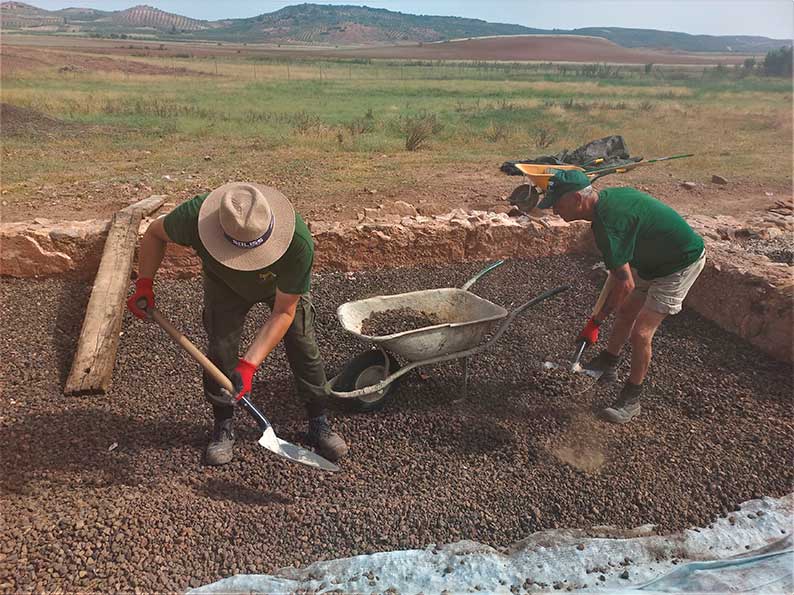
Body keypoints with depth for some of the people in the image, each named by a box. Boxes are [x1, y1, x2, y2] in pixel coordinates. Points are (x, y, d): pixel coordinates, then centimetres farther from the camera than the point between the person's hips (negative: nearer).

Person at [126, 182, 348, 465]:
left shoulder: (299, 242, -44)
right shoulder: (195, 216, -39)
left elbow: (283, 312, -32)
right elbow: (155, 233, -13)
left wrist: (249, 364, -38)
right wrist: (144, 284, -21)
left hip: (283, 284, -1)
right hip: (225, 283, 1)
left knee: (303, 348, -6)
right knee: (220, 351, -6)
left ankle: (319, 424, 12)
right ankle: (223, 428, 16)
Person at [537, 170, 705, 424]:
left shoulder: (606, 224, -34)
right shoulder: (606, 197, -6)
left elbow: (625, 284, -31)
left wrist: (596, 321, -21)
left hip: (681, 264, -9)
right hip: (653, 259, 10)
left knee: (640, 332, -9)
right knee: (626, 312, 18)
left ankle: (631, 400, 7)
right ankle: (608, 365, 38)